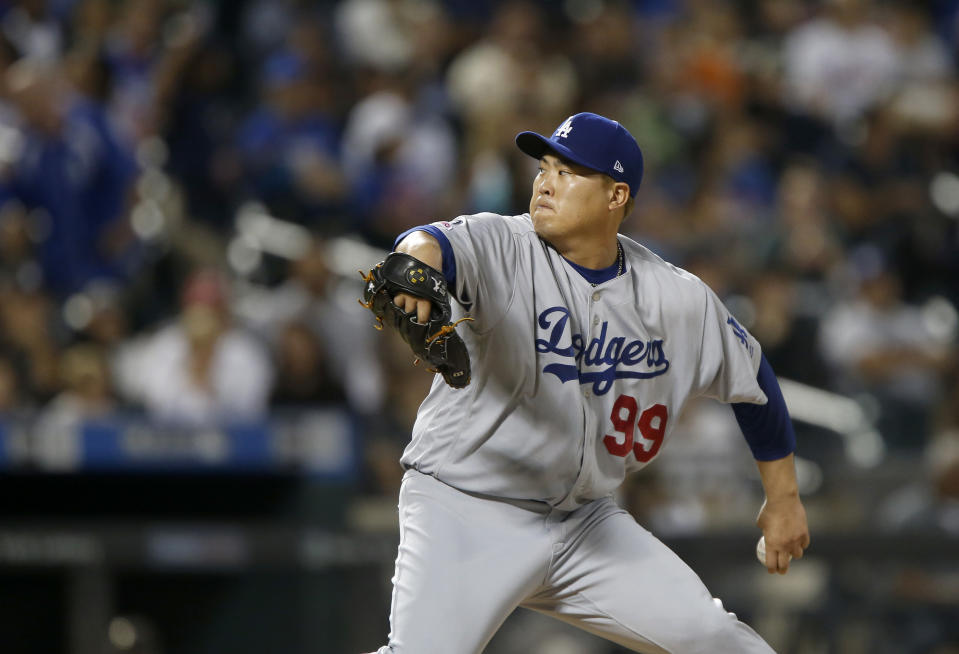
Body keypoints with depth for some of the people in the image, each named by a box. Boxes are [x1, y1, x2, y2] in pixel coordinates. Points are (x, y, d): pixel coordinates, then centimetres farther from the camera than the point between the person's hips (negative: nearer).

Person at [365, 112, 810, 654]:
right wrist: (416, 260, -61)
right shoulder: (501, 248, -13)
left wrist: (784, 498, 19)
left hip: (586, 522, 4)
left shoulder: (679, 299, -2)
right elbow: (437, 244, -35)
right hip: (467, 512, -4)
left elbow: (753, 378, 14)